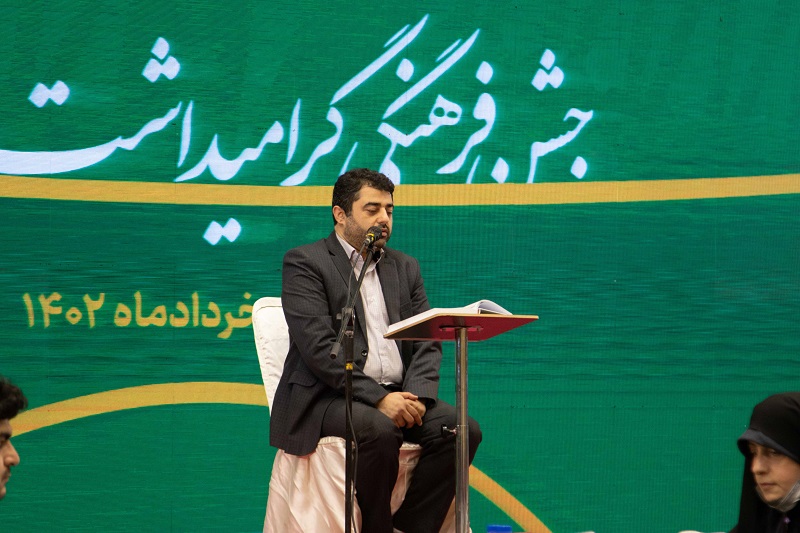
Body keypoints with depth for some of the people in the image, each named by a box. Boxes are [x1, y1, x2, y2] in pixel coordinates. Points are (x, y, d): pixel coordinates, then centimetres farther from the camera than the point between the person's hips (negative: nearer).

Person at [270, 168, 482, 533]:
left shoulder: (404, 267, 19)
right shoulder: (305, 264, -1)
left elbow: (427, 342, 11)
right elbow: (318, 348, -13)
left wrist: (416, 395, -10)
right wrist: (377, 398, -21)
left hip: (397, 396, 6)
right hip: (326, 397, -6)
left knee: (461, 428, -20)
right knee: (378, 430, -35)